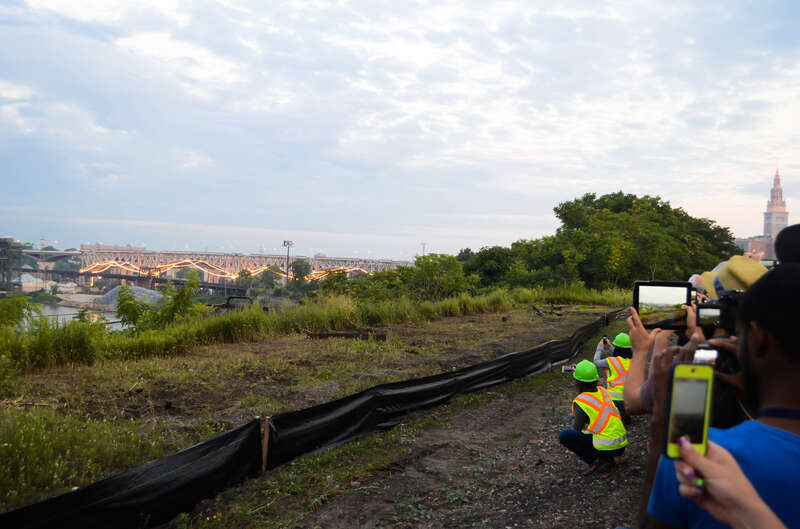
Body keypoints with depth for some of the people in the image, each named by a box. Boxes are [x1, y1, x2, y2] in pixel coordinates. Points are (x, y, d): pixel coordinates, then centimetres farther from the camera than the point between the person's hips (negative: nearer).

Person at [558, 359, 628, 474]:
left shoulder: (580, 401, -10)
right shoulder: (602, 391, 8)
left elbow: (577, 429, 0)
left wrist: (573, 417, 18)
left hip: (606, 448, -7)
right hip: (622, 445, 7)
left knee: (563, 436, -4)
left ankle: (594, 462, -4)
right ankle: (608, 460, 14)